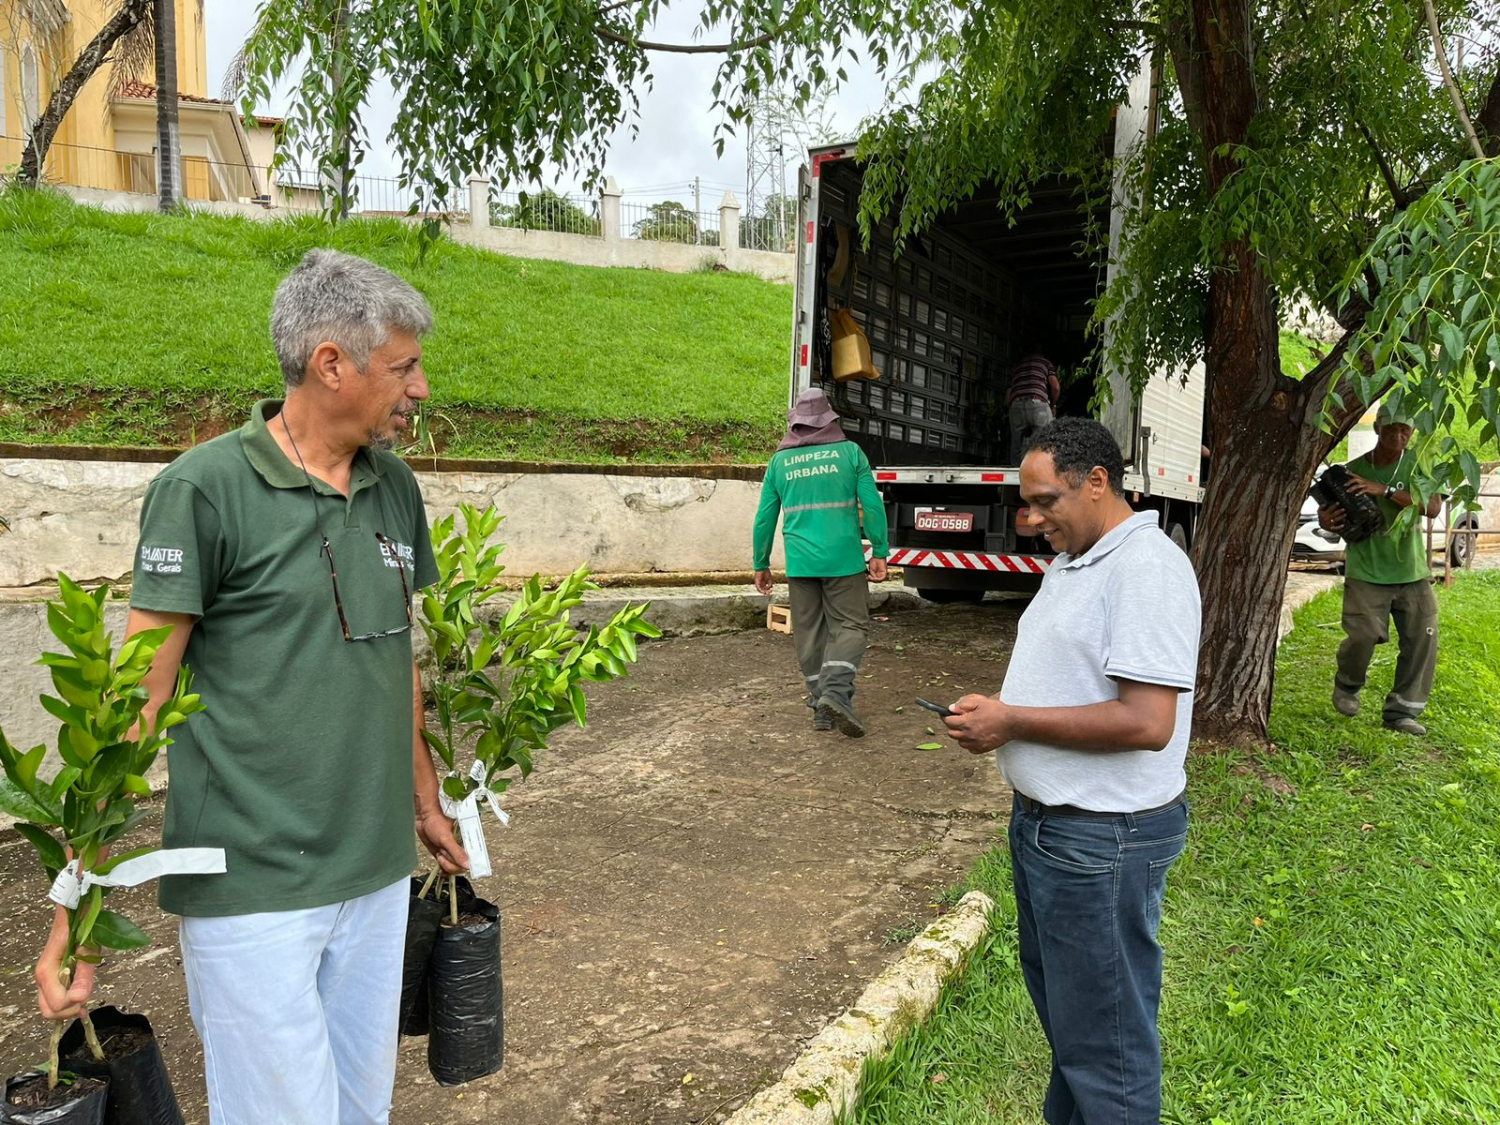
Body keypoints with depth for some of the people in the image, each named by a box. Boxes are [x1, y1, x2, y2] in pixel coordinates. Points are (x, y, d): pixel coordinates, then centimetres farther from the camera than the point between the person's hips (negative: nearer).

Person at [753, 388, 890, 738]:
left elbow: (765, 518, 9)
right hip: (843, 558, -2)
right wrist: (879, 552, 3)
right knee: (850, 625, 4)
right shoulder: (850, 452, 1)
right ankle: (836, 690, -18)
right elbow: (872, 505, -4)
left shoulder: (780, 460, 7)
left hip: (800, 561, 2)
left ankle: (822, 707, 14)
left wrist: (761, 564, 17)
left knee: (809, 631, 11)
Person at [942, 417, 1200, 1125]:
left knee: (1104, 1037, 7)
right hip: (1042, 820, 10)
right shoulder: (1069, 562, 11)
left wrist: (1013, 722, -21)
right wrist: (997, 712, 1)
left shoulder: (1147, 568, -20)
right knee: (1057, 1005, 25)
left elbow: (1147, 722, -27)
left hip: (1101, 843, -10)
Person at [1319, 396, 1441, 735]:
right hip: (1365, 571, -1)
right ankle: (1347, 686, 16)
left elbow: (1433, 507, -17)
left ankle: (1401, 711, 12)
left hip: (1412, 572, 2)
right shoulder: (1353, 470, 1)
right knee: (1363, 635, -15)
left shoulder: (1417, 466, -1)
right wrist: (1327, 522, -14)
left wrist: (1384, 490, -26)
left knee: (1423, 638, -3)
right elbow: (1329, 514, 11)